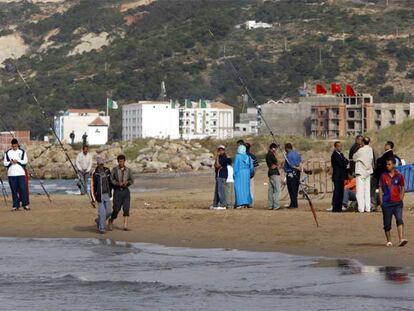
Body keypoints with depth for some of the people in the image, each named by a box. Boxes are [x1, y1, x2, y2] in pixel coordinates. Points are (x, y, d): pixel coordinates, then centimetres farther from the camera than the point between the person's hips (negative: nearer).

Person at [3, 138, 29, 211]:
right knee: (14, 190, 1)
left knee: (23, 189, -6)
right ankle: (15, 205, 4)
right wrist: (10, 162, -11)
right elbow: (5, 163, 9)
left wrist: (17, 161, -15)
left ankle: (25, 204, 0)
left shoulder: (22, 152, 8)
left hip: (21, 173, -1)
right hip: (11, 174, 1)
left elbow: (25, 161, -2)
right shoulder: (8, 153, 12)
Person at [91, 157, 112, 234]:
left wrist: (110, 192, 19)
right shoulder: (95, 174, -12)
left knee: (109, 211, 4)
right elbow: (92, 186, -10)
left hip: (107, 194, 5)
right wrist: (93, 198, -12)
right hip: (100, 195, -5)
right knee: (102, 212, -6)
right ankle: (101, 228, 6)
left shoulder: (107, 171, 3)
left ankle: (99, 221, 30)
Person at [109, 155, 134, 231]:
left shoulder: (128, 170, 7)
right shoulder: (114, 170, 0)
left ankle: (125, 225, -8)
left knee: (126, 208, -8)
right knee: (116, 209, -4)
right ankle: (111, 221, 22)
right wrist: (118, 183, -21)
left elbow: (132, 180, 6)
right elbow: (111, 180, -6)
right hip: (117, 191, -2)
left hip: (125, 191, 2)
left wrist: (127, 182, -16)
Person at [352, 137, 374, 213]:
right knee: (367, 190, 11)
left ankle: (361, 208, -6)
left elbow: (354, 158, -3)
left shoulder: (360, 150, -16)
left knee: (360, 190, -2)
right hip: (368, 172, 5)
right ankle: (368, 208, 9)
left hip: (360, 172, -5)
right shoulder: (370, 150, -1)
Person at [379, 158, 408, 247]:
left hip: (397, 202, -1)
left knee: (399, 220, -17)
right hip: (386, 203, 1)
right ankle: (388, 241, 19)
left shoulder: (399, 176, 5)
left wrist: (401, 199, 5)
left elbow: (402, 188, 14)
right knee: (387, 223, 4)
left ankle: (401, 239, -26)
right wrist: (381, 202, 3)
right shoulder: (383, 176, 4)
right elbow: (381, 189, 9)